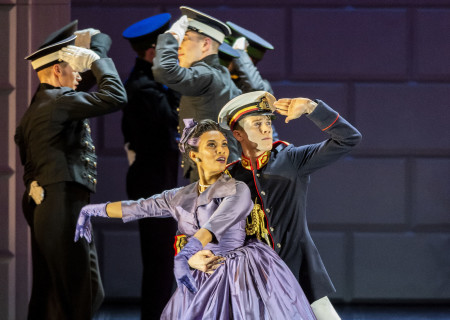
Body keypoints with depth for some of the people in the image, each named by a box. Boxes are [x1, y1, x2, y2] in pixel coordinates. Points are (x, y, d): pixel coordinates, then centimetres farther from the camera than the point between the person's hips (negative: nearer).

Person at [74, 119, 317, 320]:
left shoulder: (238, 191, -10)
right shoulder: (181, 198, 8)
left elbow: (215, 225, -27)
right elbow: (137, 208, 19)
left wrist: (184, 255, -43)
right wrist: (93, 210, 26)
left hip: (243, 274, -5)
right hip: (205, 282, 5)